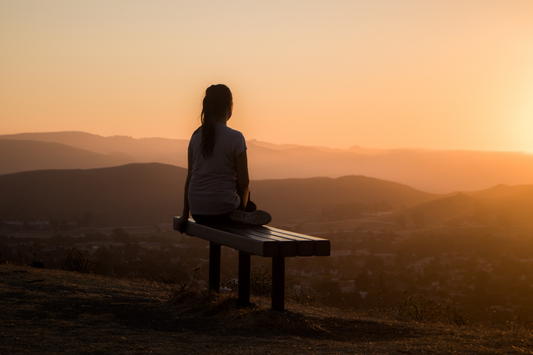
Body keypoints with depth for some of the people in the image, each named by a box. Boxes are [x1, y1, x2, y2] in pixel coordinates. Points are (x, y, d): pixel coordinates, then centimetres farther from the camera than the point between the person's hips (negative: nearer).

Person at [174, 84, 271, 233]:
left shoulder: (196, 136, 3)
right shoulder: (236, 138, -12)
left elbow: (190, 178, 6)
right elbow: (243, 183, -10)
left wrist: (185, 215, 13)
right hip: (222, 211, -5)